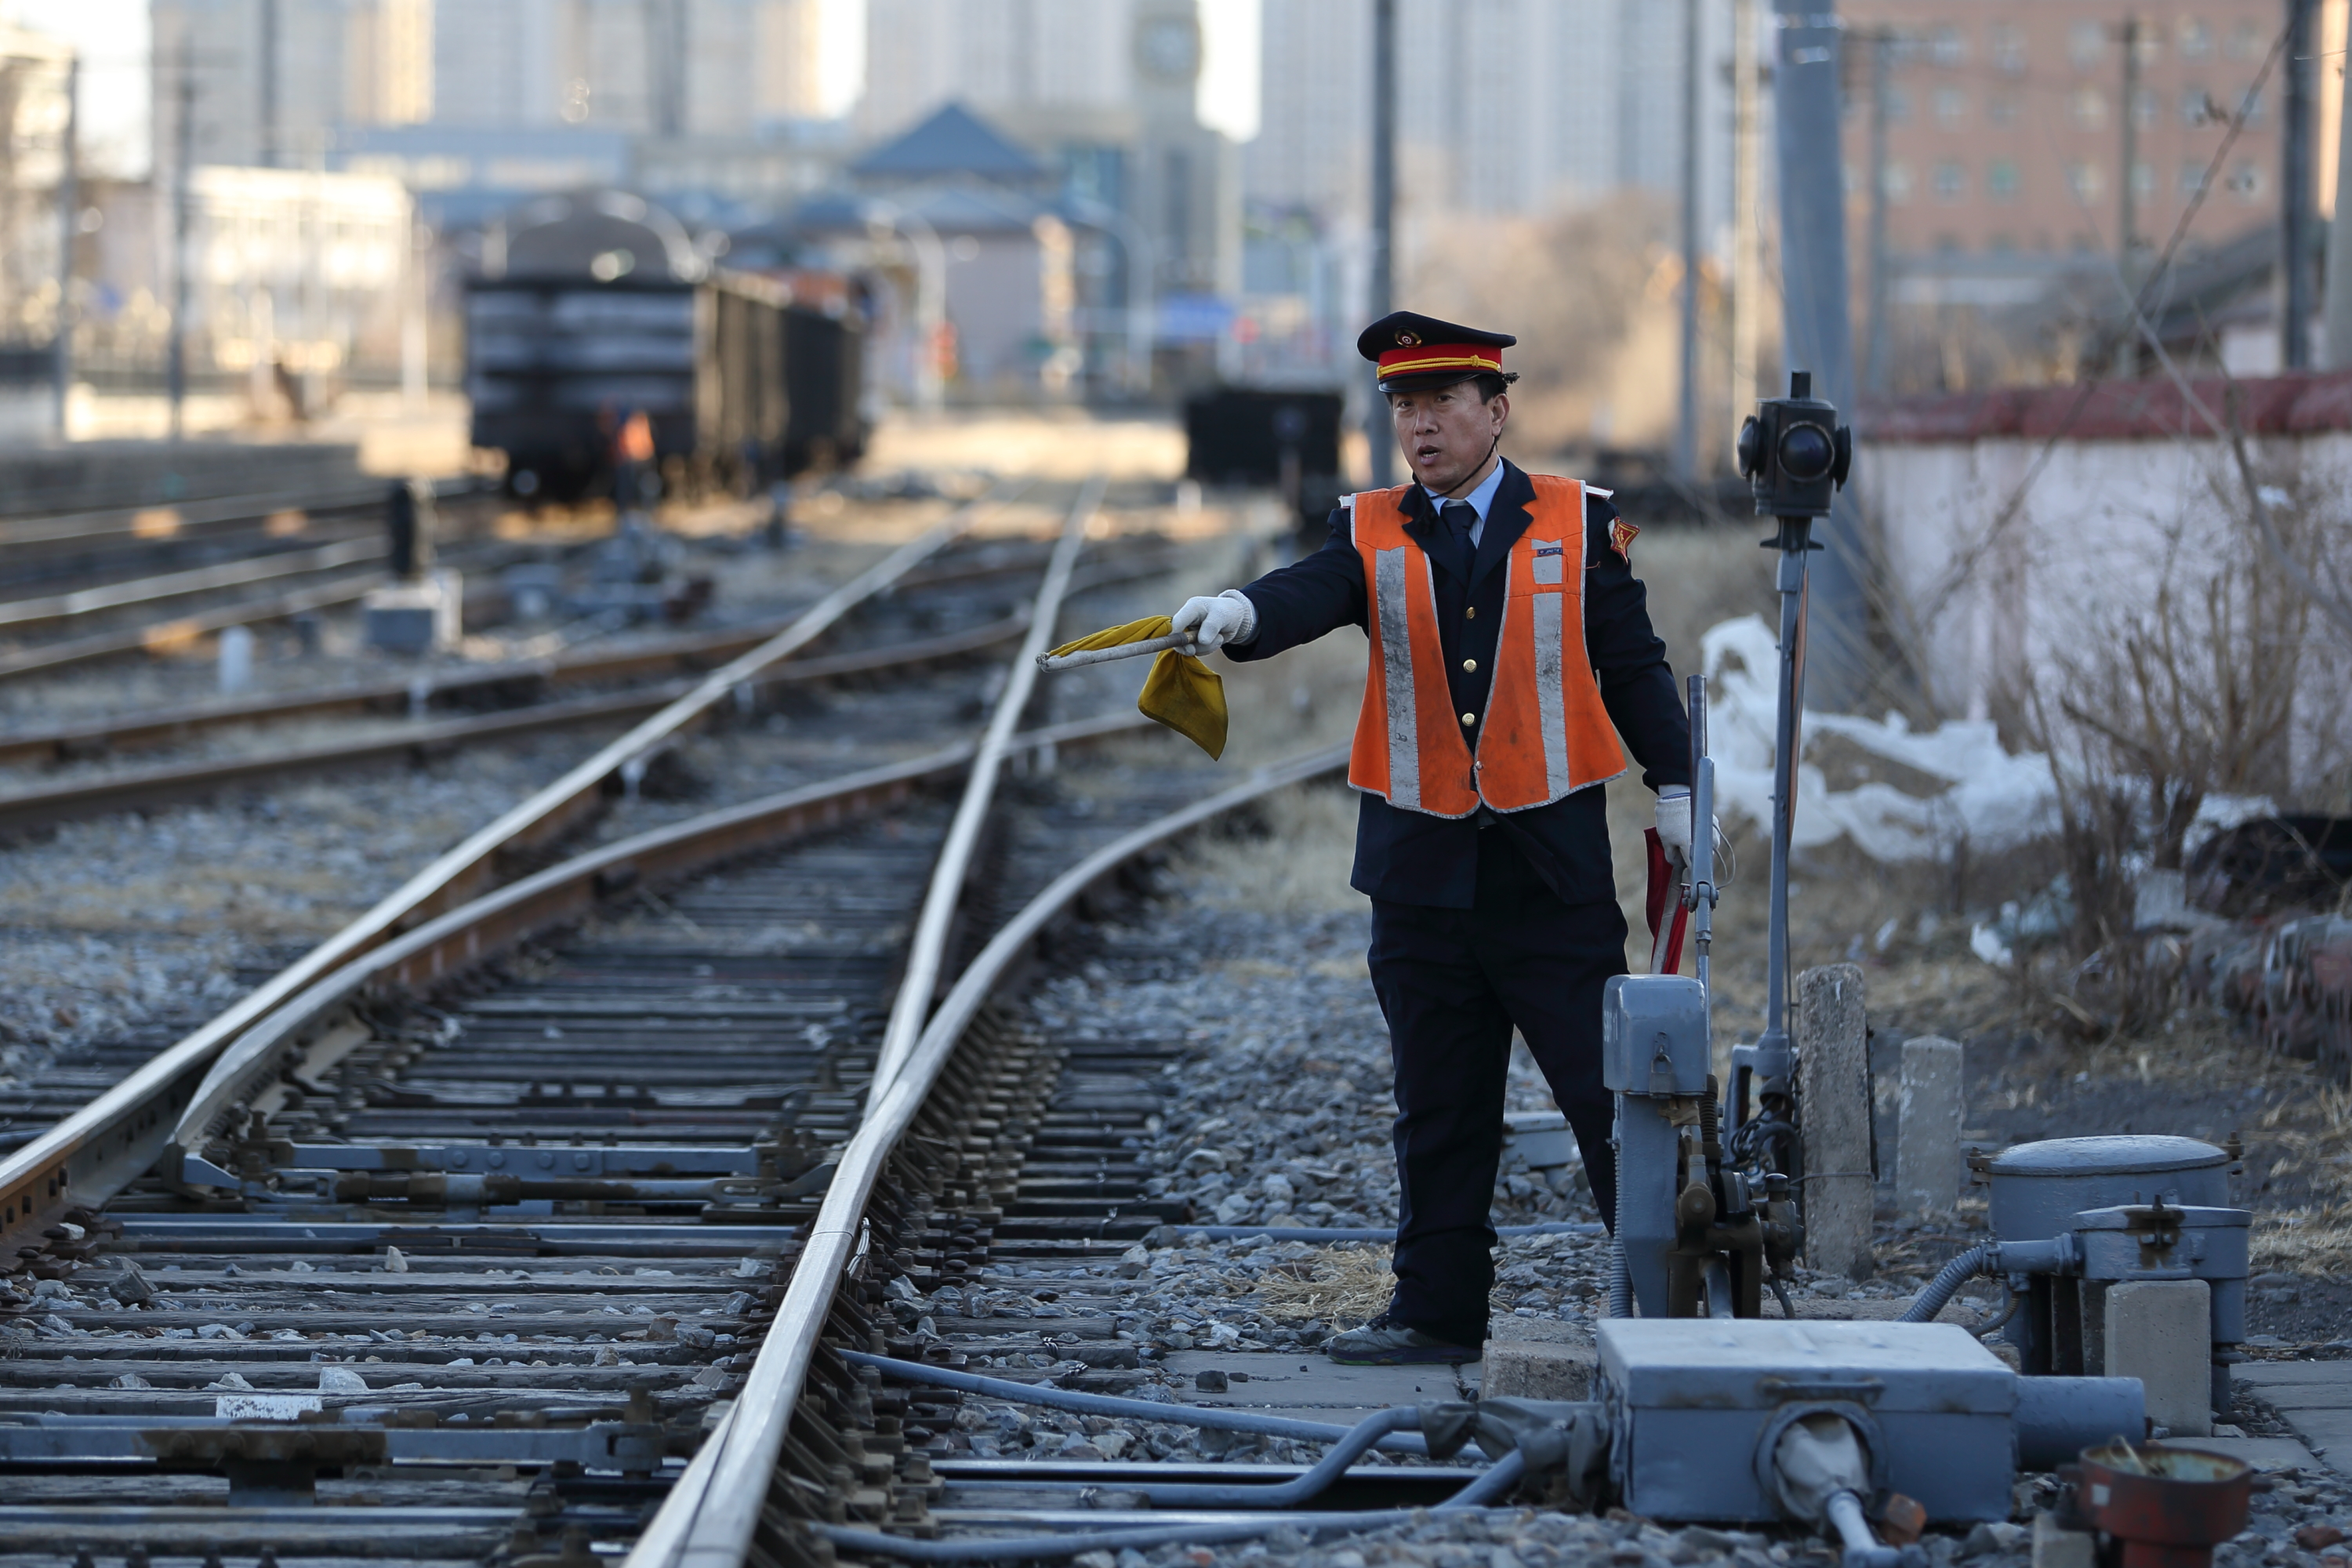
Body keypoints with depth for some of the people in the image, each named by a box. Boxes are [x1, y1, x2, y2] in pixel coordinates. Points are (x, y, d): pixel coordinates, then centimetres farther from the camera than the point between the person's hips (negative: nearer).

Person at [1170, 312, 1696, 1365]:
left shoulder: (1579, 525, 3)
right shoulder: (1371, 533, 4)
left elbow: (1635, 667, 7)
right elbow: (1310, 595, -15)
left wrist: (1674, 787, -2)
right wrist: (1239, 614, -37)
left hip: (1554, 871, -2)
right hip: (1424, 872, 2)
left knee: (1612, 1090, -2)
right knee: (1437, 1109, 9)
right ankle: (1438, 1311, 16)